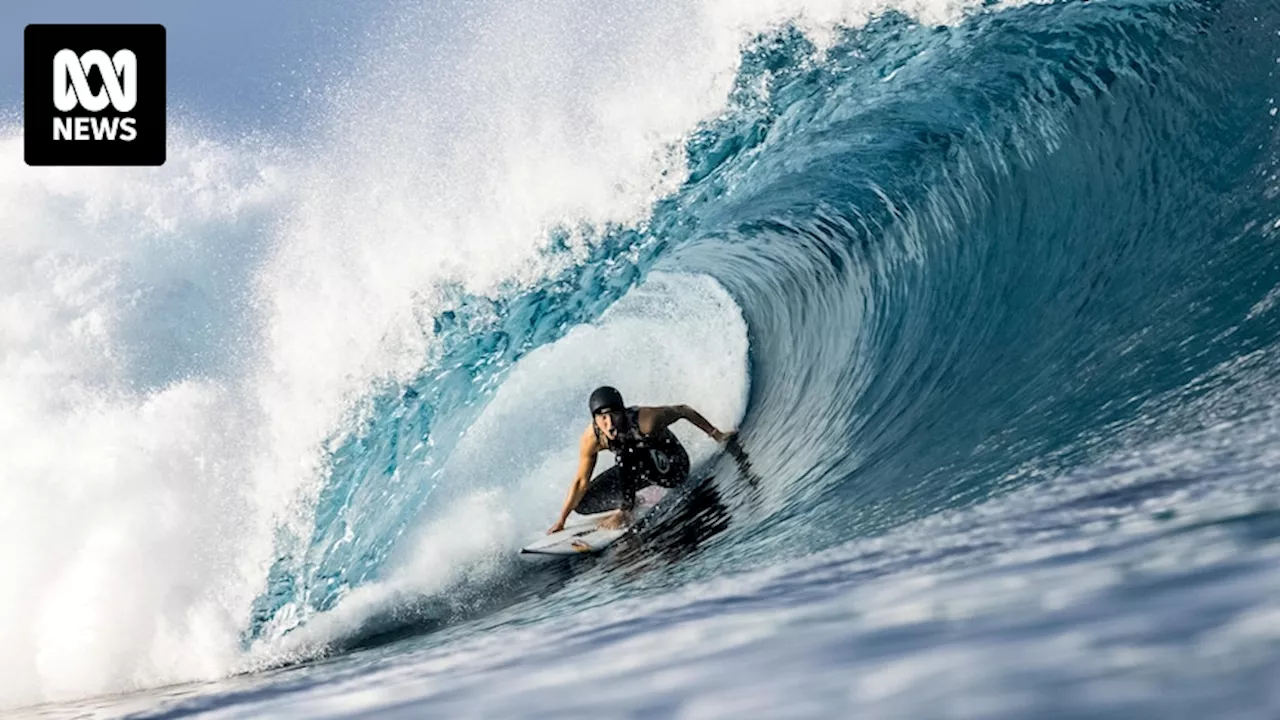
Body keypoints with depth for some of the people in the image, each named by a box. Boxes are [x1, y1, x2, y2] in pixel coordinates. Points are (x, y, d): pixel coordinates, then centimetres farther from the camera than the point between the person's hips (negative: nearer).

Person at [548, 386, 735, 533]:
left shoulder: (645, 420, -36)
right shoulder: (591, 439, -23)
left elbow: (683, 410, -18)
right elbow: (581, 482, -10)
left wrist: (716, 435, -8)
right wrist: (561, 520, -9)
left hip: (673, 466, -5)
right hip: (636, 468, 5)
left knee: (626, 455, -36)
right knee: (582, 503, -4)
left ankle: (625, 511, -17)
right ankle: (633, 502, 15)